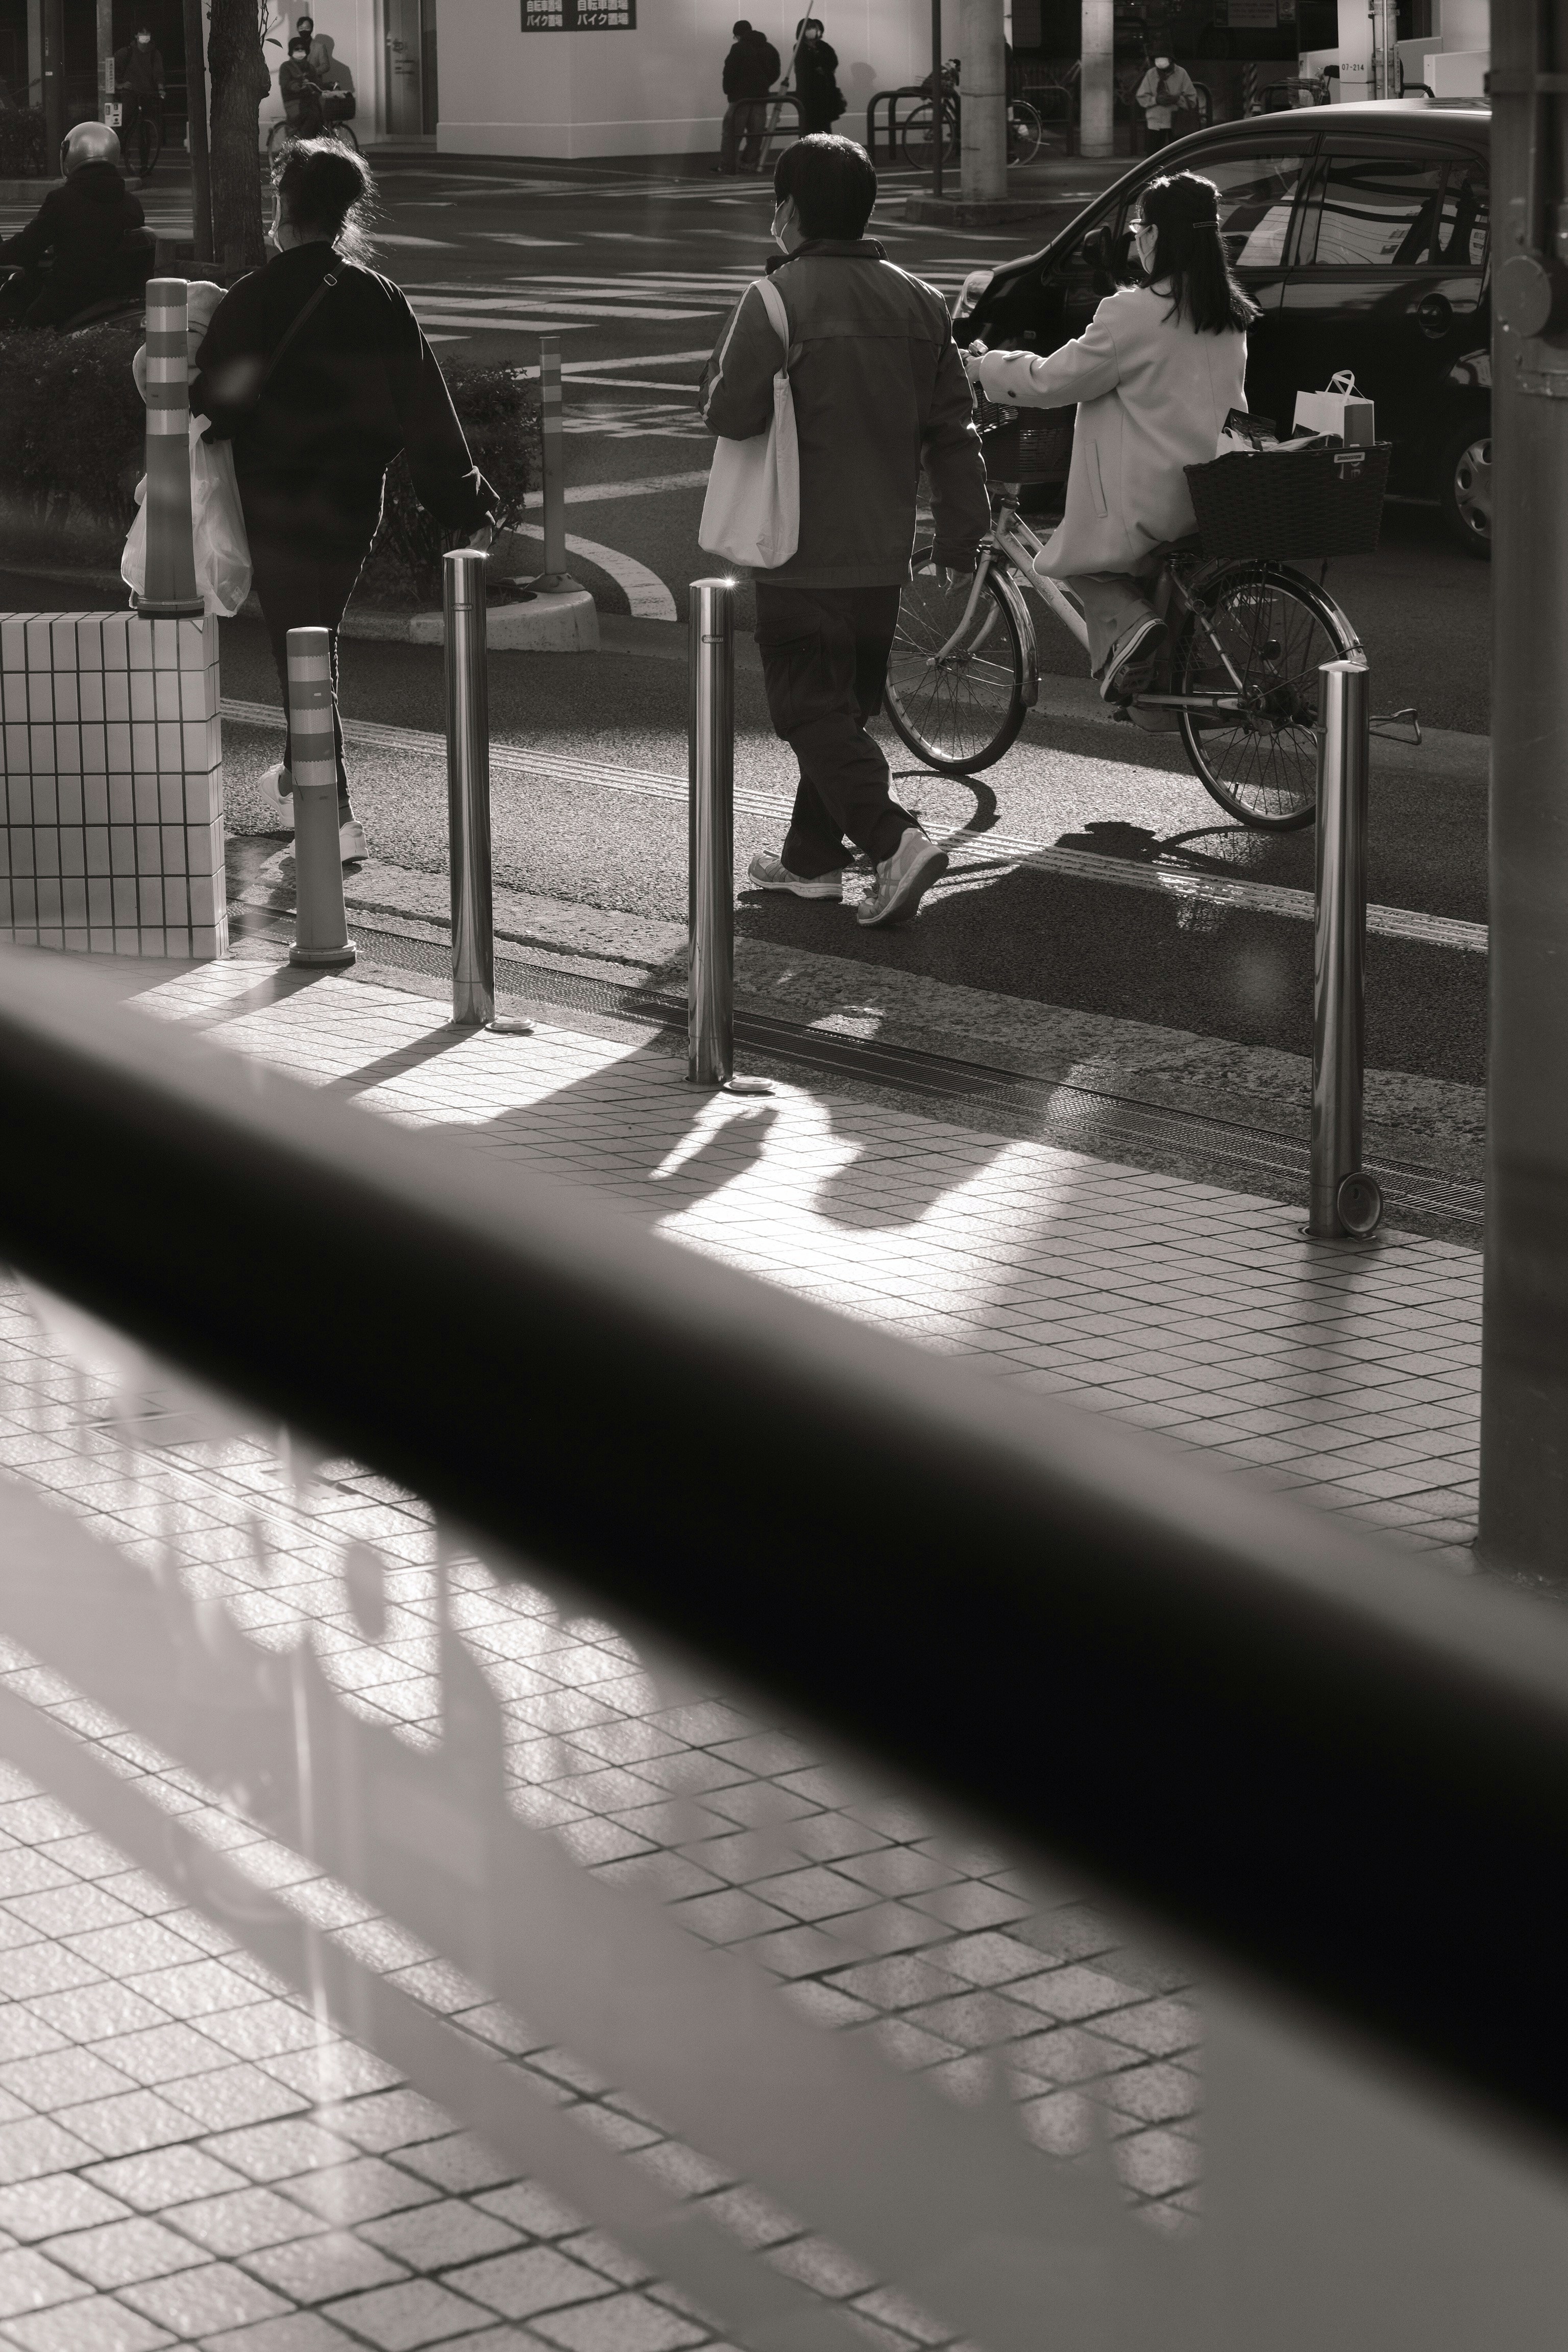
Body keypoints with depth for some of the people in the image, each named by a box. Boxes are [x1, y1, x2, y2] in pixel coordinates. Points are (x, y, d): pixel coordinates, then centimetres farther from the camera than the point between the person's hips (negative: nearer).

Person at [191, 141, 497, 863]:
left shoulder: (251, 301, -14)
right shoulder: (380, 301, -2)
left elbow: (212, 405, -13)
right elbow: (426, 411, 0)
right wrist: (467, 502, 4)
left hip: (278, 506, -5)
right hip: (353, 505, 5)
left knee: (298, 647, -1)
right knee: (316, 634, 24)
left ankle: (335, 817, -8)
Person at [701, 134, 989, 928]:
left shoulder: (779, 298, -14)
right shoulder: (916, 302, 8)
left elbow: (732, 413, -16)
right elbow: (952, 428, 9)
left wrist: (720, 372, 6)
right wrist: (962, 534, 13)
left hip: (804, 556, -7)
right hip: (884, 553, 7)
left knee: (812, 709, -3)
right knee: (846, 704, 18)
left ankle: (895, 842, -19)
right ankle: (811, 856, 27)